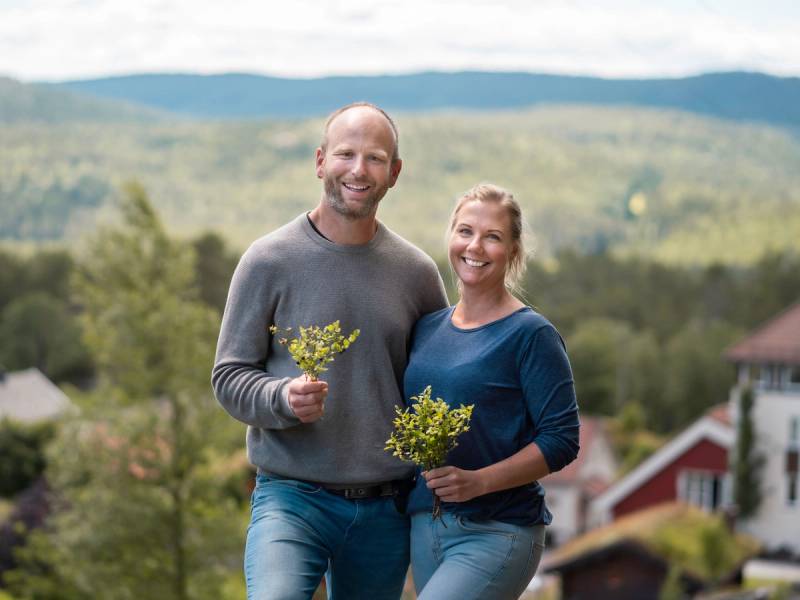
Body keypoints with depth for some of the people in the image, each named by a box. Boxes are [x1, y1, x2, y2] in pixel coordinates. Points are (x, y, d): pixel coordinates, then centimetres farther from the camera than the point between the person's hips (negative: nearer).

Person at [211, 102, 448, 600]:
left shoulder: (417, 272, 6)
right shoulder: (270, 260, -3)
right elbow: (229, 377, -2)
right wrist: (284, 398, -22)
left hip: (386, 510, 4)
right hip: (292, 496, -4)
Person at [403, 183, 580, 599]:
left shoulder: (531, 334, -8)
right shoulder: (427, 329, 10)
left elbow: (561, 439, -12)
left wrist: (478, 481, -21)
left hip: (496, 533, -6)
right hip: (423, 525, 7)